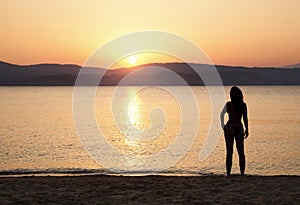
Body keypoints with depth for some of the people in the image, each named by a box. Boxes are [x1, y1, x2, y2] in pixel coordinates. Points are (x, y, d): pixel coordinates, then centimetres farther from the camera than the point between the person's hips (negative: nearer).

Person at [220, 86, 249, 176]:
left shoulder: (228, 104, -5)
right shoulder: (243, 105, 1)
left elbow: (222, 114, -15)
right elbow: (245, 118, 4)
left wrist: (223, 127, -7)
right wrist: (247, 130, 13)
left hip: (230, 128, -2)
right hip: (240, 128, 2)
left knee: (229, 152, 2)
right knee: (241, 152, 10)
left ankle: (228, 173, -2)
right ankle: (242, 173, 7)